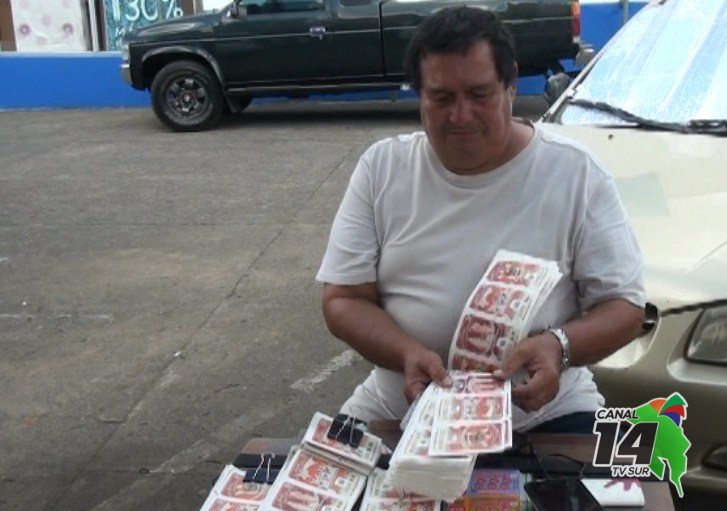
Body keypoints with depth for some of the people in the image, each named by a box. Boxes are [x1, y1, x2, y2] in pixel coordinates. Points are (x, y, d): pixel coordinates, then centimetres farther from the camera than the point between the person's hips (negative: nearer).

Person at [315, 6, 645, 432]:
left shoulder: (577, 174, -3)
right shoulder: (382, 167, 2)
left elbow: (625, 308, -1)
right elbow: (342, 300, 0)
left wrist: (559, 346, -23)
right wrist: (407, 354, -20)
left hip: (543, 412, -1)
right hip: (396, 410, 2)